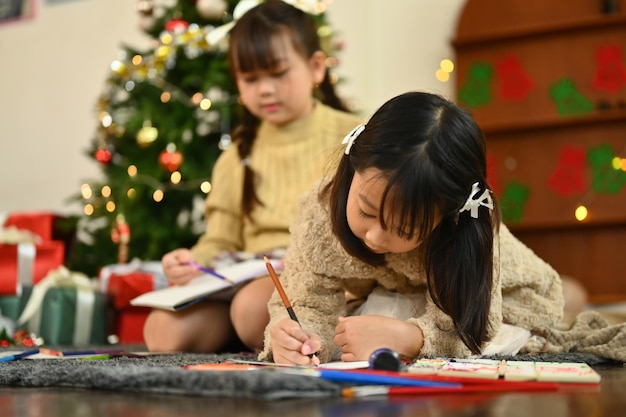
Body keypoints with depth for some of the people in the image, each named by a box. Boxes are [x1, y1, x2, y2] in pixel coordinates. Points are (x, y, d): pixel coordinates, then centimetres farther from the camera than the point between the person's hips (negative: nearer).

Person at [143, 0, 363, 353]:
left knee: (253, 305, -36)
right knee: (163, 328, -19)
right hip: (250, 280, 5)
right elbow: (220, 241, 17)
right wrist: (193, 260, -6)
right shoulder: (238, 157, 17)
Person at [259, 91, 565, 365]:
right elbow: (309, 303, -26)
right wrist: (293, 337, -49)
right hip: (386, 300, 4)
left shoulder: (469, 231, -40)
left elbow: (471, 333, -37)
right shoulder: (319, 211, -33)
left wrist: (404, 337, -55)